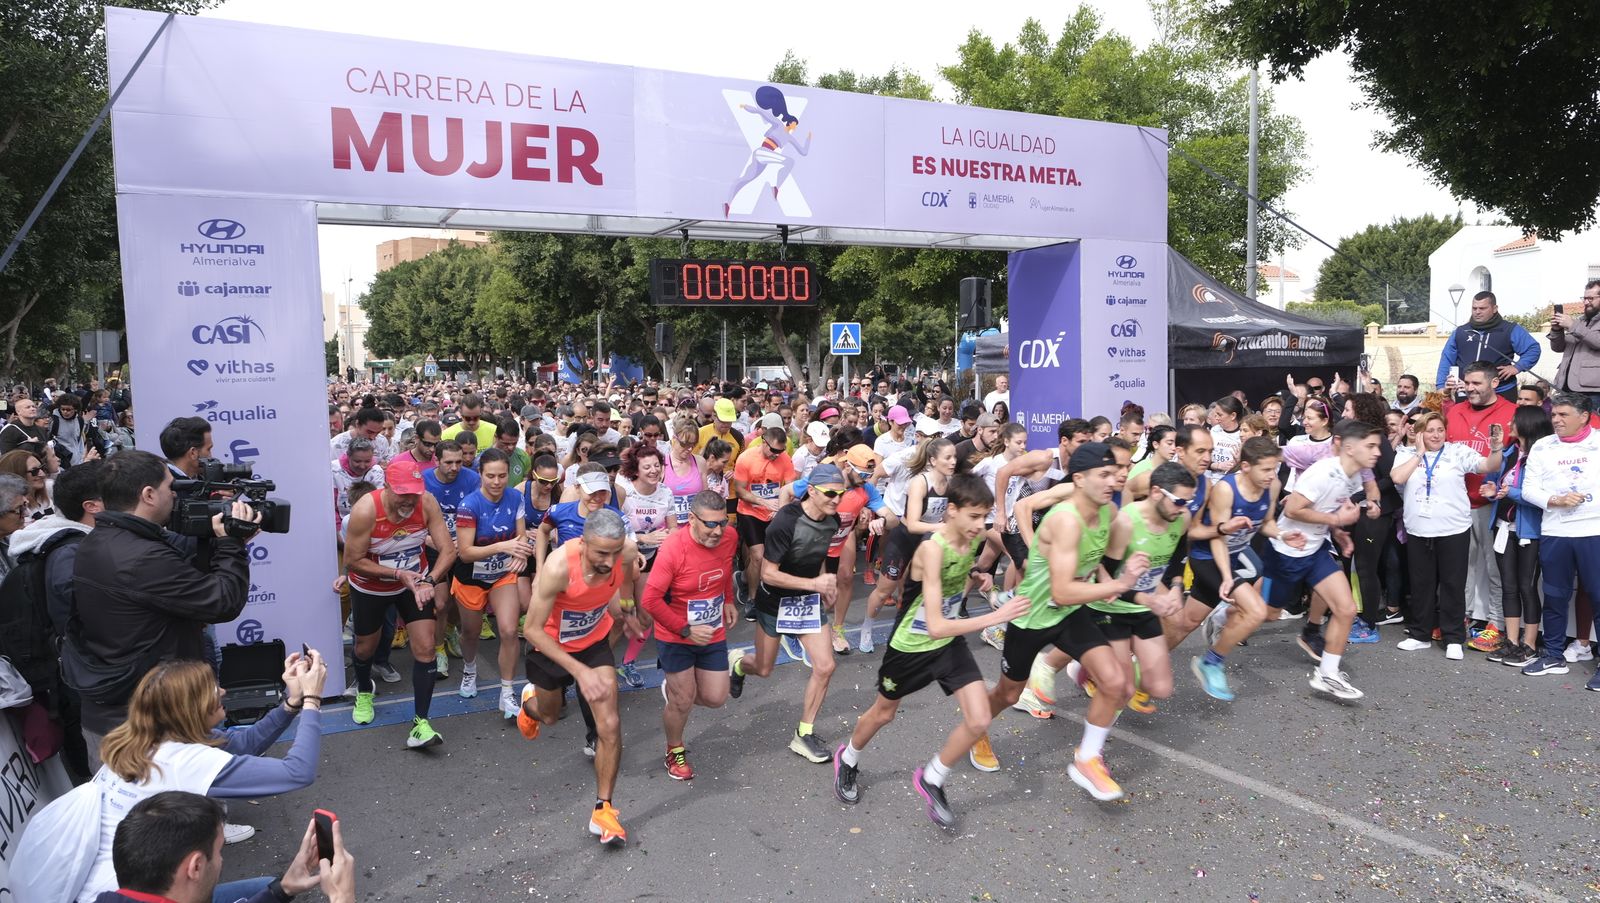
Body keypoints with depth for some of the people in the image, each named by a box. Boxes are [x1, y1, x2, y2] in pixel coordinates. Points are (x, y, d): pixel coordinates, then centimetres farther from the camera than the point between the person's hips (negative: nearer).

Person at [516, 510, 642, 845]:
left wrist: (625, 612, 0)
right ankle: (531, 700, 63)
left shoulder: (627, 553, -27)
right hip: (550, 643, -2)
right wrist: (580, 671, -34)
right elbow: (533, 630, -31)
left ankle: (603, 809, 9)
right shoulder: (559, 566, -41)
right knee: (549, 716, 25)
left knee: (609, 725, -9)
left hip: (595, 641, 2)